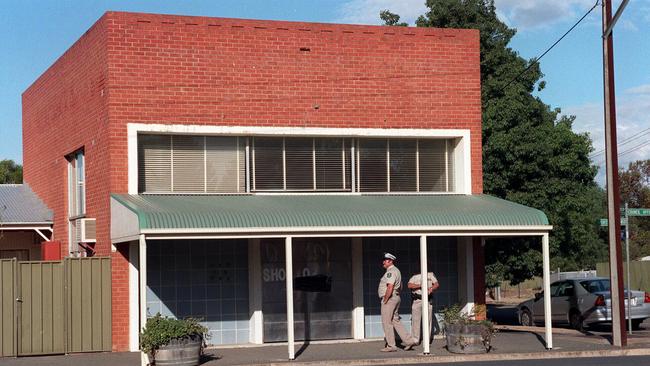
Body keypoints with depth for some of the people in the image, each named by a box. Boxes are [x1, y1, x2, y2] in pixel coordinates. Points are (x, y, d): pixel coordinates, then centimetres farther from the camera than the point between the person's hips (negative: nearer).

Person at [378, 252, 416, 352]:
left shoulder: (391, 272, -15)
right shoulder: (396, 271, 19)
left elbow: (390, 288, -24)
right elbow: (400, 287, 26)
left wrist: (385, 301, -19)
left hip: (389, 299, -10)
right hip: (396, 298, 10)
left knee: (387, 322, -5)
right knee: (395, 321, 12)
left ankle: (391, 346, -2)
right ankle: (409, 341, 8)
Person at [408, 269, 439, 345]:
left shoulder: (430, 274, 15)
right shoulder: (415, 276, 11)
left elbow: (437, 284, 2)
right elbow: (409, 285, -5)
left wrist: (431, 289, -19)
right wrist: (420, 286, -17)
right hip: (417, 300, -1)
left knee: (428, 320, -1)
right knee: (415, 320, -4)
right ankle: (415, 340, 1)